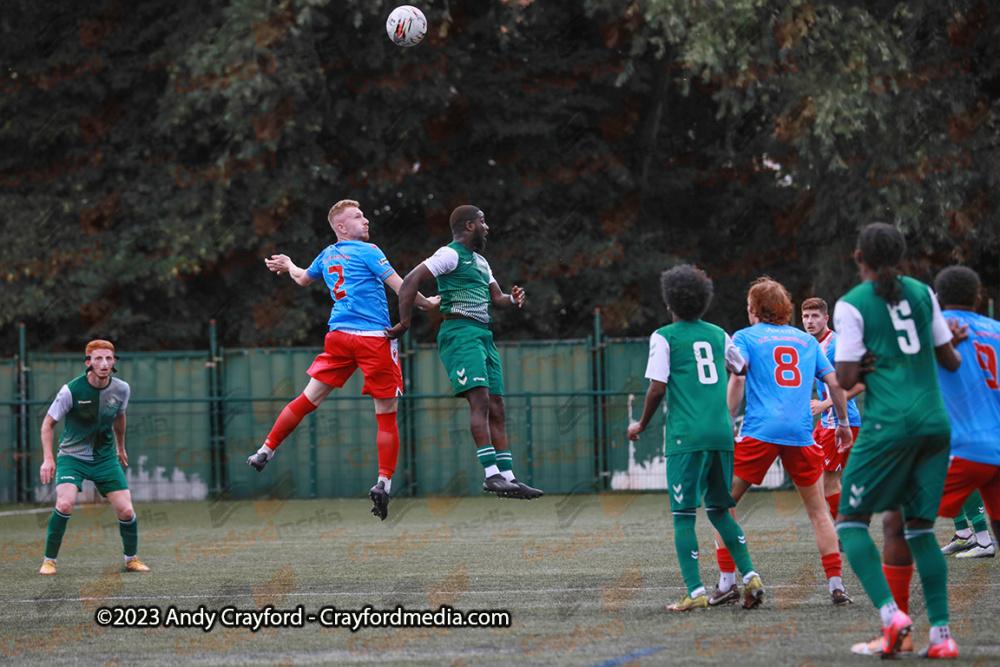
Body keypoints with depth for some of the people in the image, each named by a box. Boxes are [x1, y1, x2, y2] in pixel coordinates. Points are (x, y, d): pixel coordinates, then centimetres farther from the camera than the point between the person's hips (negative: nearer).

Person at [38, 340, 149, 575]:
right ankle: (49, 560, -10)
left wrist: (120, 447, 29)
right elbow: (48, 423, -8)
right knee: (65, 504, -27)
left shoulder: (121, 389, -5)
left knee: (126, 511, -6)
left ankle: (131, 559, 20)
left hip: (105, 458, 3)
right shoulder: (71, 391, -18)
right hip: (72, 456, -3)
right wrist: (48, 458, -17)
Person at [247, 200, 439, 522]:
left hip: (339, 335, 6)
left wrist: (287, 265, 59)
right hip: (375, 338, -6)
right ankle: (384, 482, -10)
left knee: (309, 399, 13)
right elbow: (400, 286, -5)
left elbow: (304, 278, 37)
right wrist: (427, 303, 12)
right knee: (386, 413, -2)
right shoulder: (368, 251, -2)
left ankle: (266, 451, 13)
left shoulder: (326, 256, 17)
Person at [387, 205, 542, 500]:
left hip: (483, 336, 10)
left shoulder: (480, 261, 25)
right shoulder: (451, 254, -5)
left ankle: (507, 476, 5)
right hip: (460, 332, -10)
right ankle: (491, 473, -27)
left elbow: (496, 298, 28)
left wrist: (513, 299, 5)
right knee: (480, 399, -21)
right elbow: (411, 280, -13)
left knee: (496, 408, 5)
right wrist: (404, 323, -17)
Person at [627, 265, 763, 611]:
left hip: (687, 436, -5)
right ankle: (749, 575, 3)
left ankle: (695, 591, -10)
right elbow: (743, 368, 25)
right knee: (719, 509, 17)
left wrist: (641, 425, 7)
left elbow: (657, 388, -6)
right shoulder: (718, 335, 13)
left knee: (683, 515, -2)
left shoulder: (664, 337, -1)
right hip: (722, 433, 5)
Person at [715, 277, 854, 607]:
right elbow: (834, 382, 16)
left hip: (760, 431, -3)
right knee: (818, 509, 11)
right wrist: (843, 423, 27)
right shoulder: (807, 340, 18)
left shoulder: (745, 337, 8)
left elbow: (737, 379, -6)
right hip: (801, 432, 3)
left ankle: (727, 581, 1)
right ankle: (836, 585, 2)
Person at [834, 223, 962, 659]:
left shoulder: (852, 305, -4)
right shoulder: (922, 292, 10)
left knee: (850, 520, 6)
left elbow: (846, 379, -8)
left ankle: (890, 613, -15)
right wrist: (956, 347, 37)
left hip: (889, 425, -5)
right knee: (919, 528, 13)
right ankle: (941, 634, 0)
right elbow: (951, 361, 15)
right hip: (935, 423, 5)